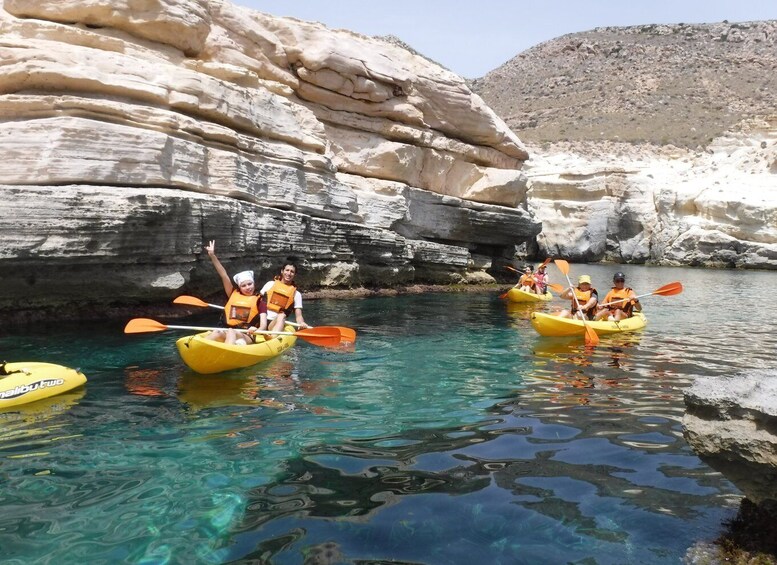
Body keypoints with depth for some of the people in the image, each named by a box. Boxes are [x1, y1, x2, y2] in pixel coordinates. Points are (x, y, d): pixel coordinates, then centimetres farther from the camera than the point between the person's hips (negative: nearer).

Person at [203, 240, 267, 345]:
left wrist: (257, 330, -28)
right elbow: (224, 276, 12)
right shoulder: (233, 295, 20)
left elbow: (263, 325, -3)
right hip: (226, 333, 3)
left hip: (247, 337, -3)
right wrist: (212, 255, 5)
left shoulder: (259, 302, 10)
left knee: (231, 332, -34)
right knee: (217, 332, -30)